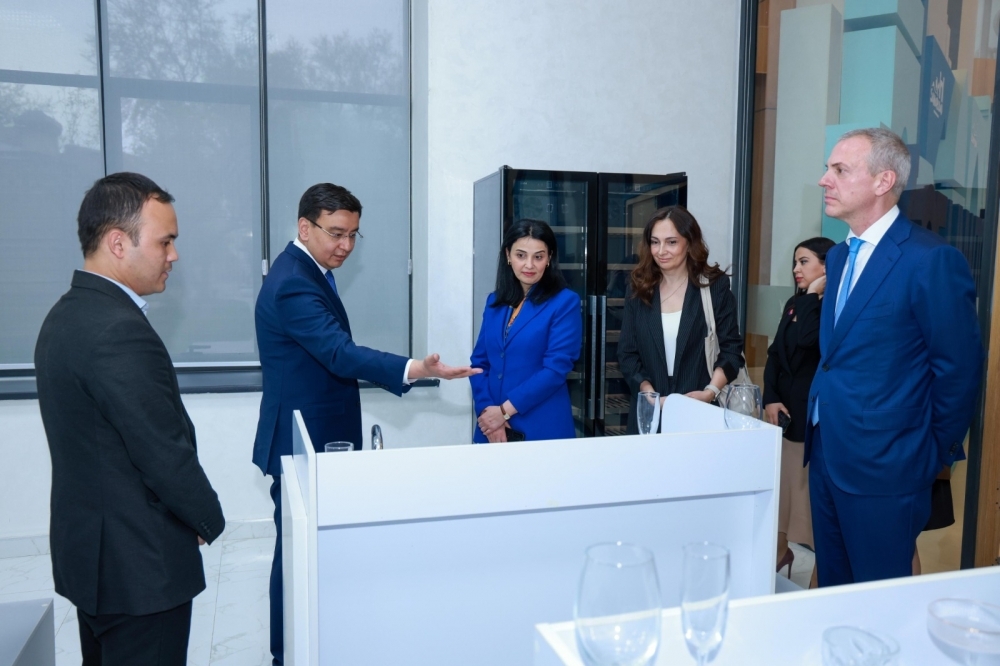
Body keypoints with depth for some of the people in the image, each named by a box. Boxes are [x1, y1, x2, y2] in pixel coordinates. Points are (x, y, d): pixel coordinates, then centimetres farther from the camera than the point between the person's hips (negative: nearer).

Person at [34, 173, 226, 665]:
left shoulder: (67, 314, 6)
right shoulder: (121, 331, -25)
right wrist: (209, 521, -6)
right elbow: (166, 453, -24)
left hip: (88, 547, 9)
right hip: (138, 566, -9)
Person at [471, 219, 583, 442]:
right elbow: (479, 361, 7)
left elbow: (556, 367, -13)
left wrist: (504, 411, -14)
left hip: (541, 429, -4)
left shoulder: (565, 302, -6)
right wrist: (486, 410, -8)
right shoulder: (495, 302, 9)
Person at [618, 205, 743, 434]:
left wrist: (711, 391, -18)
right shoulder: (640, 292, 5)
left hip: (699, 410, -2)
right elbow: (627, 353, 2)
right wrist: (650, 394, -12)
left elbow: (731, 349, -3)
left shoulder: (715, 286, 0)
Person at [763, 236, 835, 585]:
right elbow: (775, 353, 9)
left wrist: (813, 294, -16)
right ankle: (781, 548, 32)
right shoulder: (795, 303, 11)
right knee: (782, 480, 15)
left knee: (813, 487, -1)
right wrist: (770, 398, -3)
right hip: (786, 409, 7)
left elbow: (803, 340, -28)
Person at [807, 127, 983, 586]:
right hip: (826, 457, 8)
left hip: (882, 467, -7)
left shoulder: (931, 259, -16)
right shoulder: (838, 256, 11)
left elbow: (959, 367, -12)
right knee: (832, 591, 19)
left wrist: (934, 455, -3)